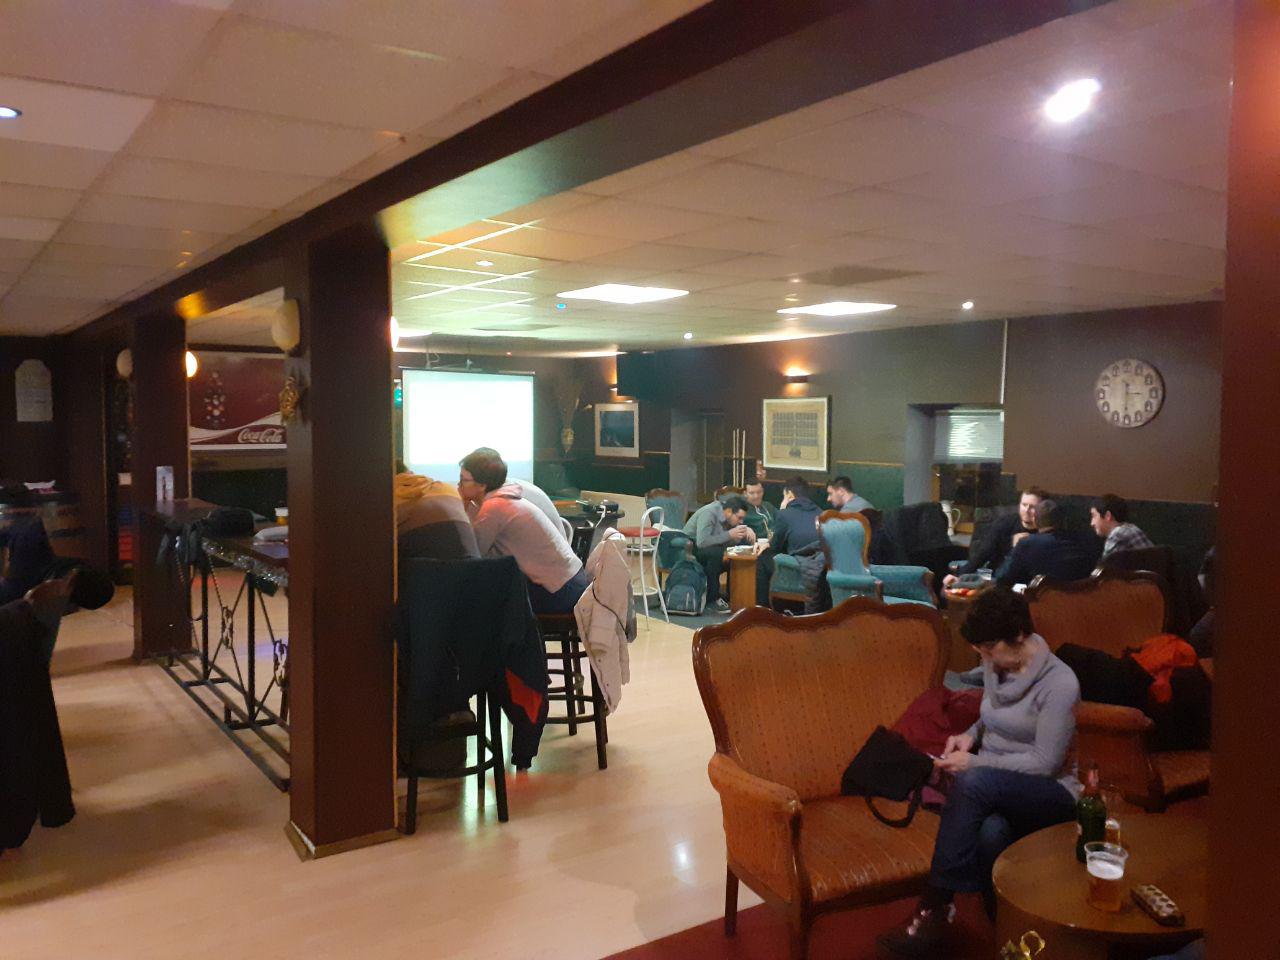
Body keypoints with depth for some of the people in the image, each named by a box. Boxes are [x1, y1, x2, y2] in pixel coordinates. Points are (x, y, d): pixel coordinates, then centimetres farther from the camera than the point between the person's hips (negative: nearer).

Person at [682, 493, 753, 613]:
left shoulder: (729, 517, 0)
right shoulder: (709, 513, -24)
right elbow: (701, 542, -36)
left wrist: (747, 530, -15)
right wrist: (729, 535, -31)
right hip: (690, 548, -8)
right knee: (717, 552, -34)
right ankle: (712, 599, -23)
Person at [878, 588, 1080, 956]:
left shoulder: (1060, 683, -18)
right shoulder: (995, 666, 4)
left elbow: (1044, 763, -19)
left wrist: (975, 763, -21)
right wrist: (970, 735, 0)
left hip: (1051, 795, -5)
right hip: (995, 790, 5)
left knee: (973, 782, -37)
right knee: (990, 831, -36)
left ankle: (934, 908, -30)